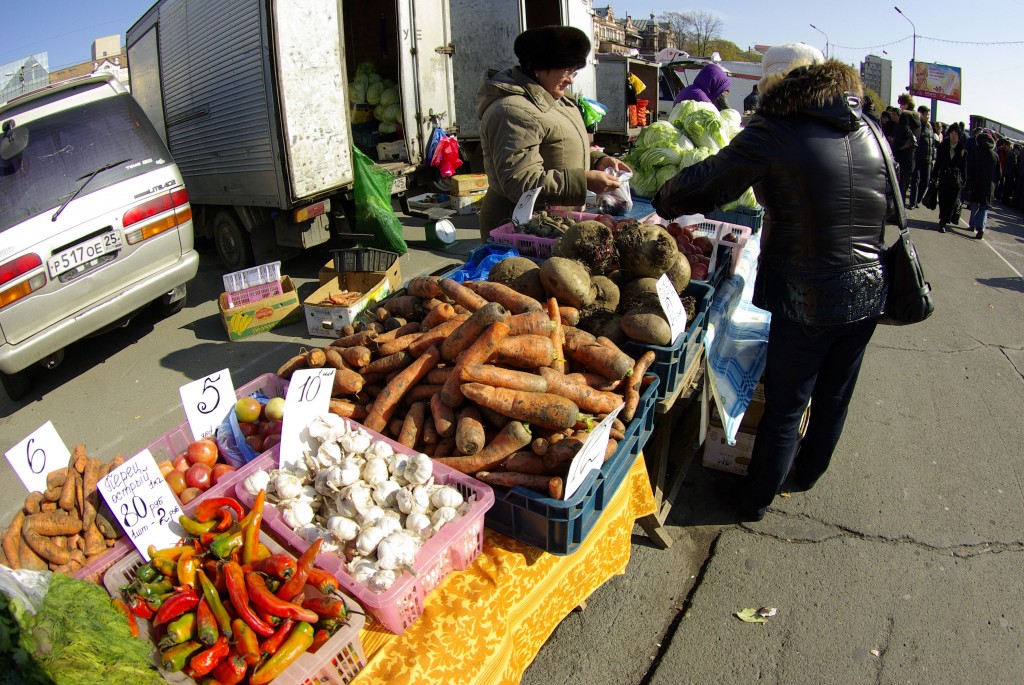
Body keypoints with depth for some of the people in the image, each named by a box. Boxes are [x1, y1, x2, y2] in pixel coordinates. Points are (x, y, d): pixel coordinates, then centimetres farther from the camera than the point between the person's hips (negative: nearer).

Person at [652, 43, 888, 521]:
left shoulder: (775, 133, -14)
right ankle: (808, 474, 48)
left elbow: (707, 183, -11)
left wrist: (662, 202, 7)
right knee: (834, 397, 23)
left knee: (785, 406, 9)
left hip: (808, 299, -6)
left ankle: (755, 499, 29)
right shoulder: (871, 134, 6)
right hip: (870, 291, 6)